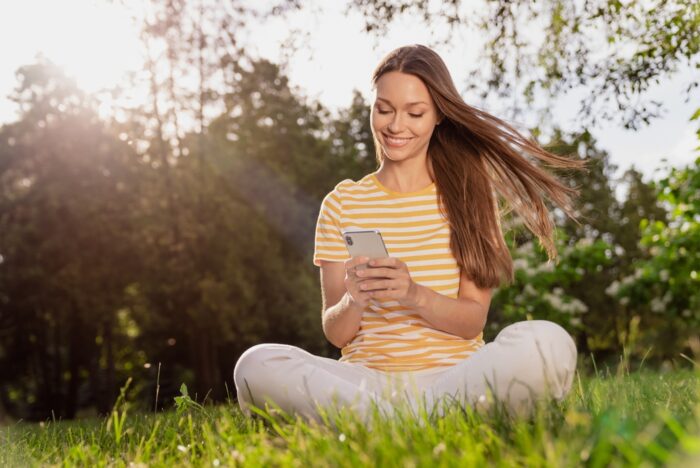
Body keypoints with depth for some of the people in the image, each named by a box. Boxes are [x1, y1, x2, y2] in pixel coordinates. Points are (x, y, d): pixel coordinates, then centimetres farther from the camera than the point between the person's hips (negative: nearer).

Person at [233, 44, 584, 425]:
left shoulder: (467, 194, 9)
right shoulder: (342, 203, 10)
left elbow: (473, 321, 0)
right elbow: (336, 334, 5)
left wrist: (414, 294, -20)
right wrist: (353, 301, -18)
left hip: (454, 375, 0)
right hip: (366, 377, 0)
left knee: (547, 343, -31)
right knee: (257, 365, -29)